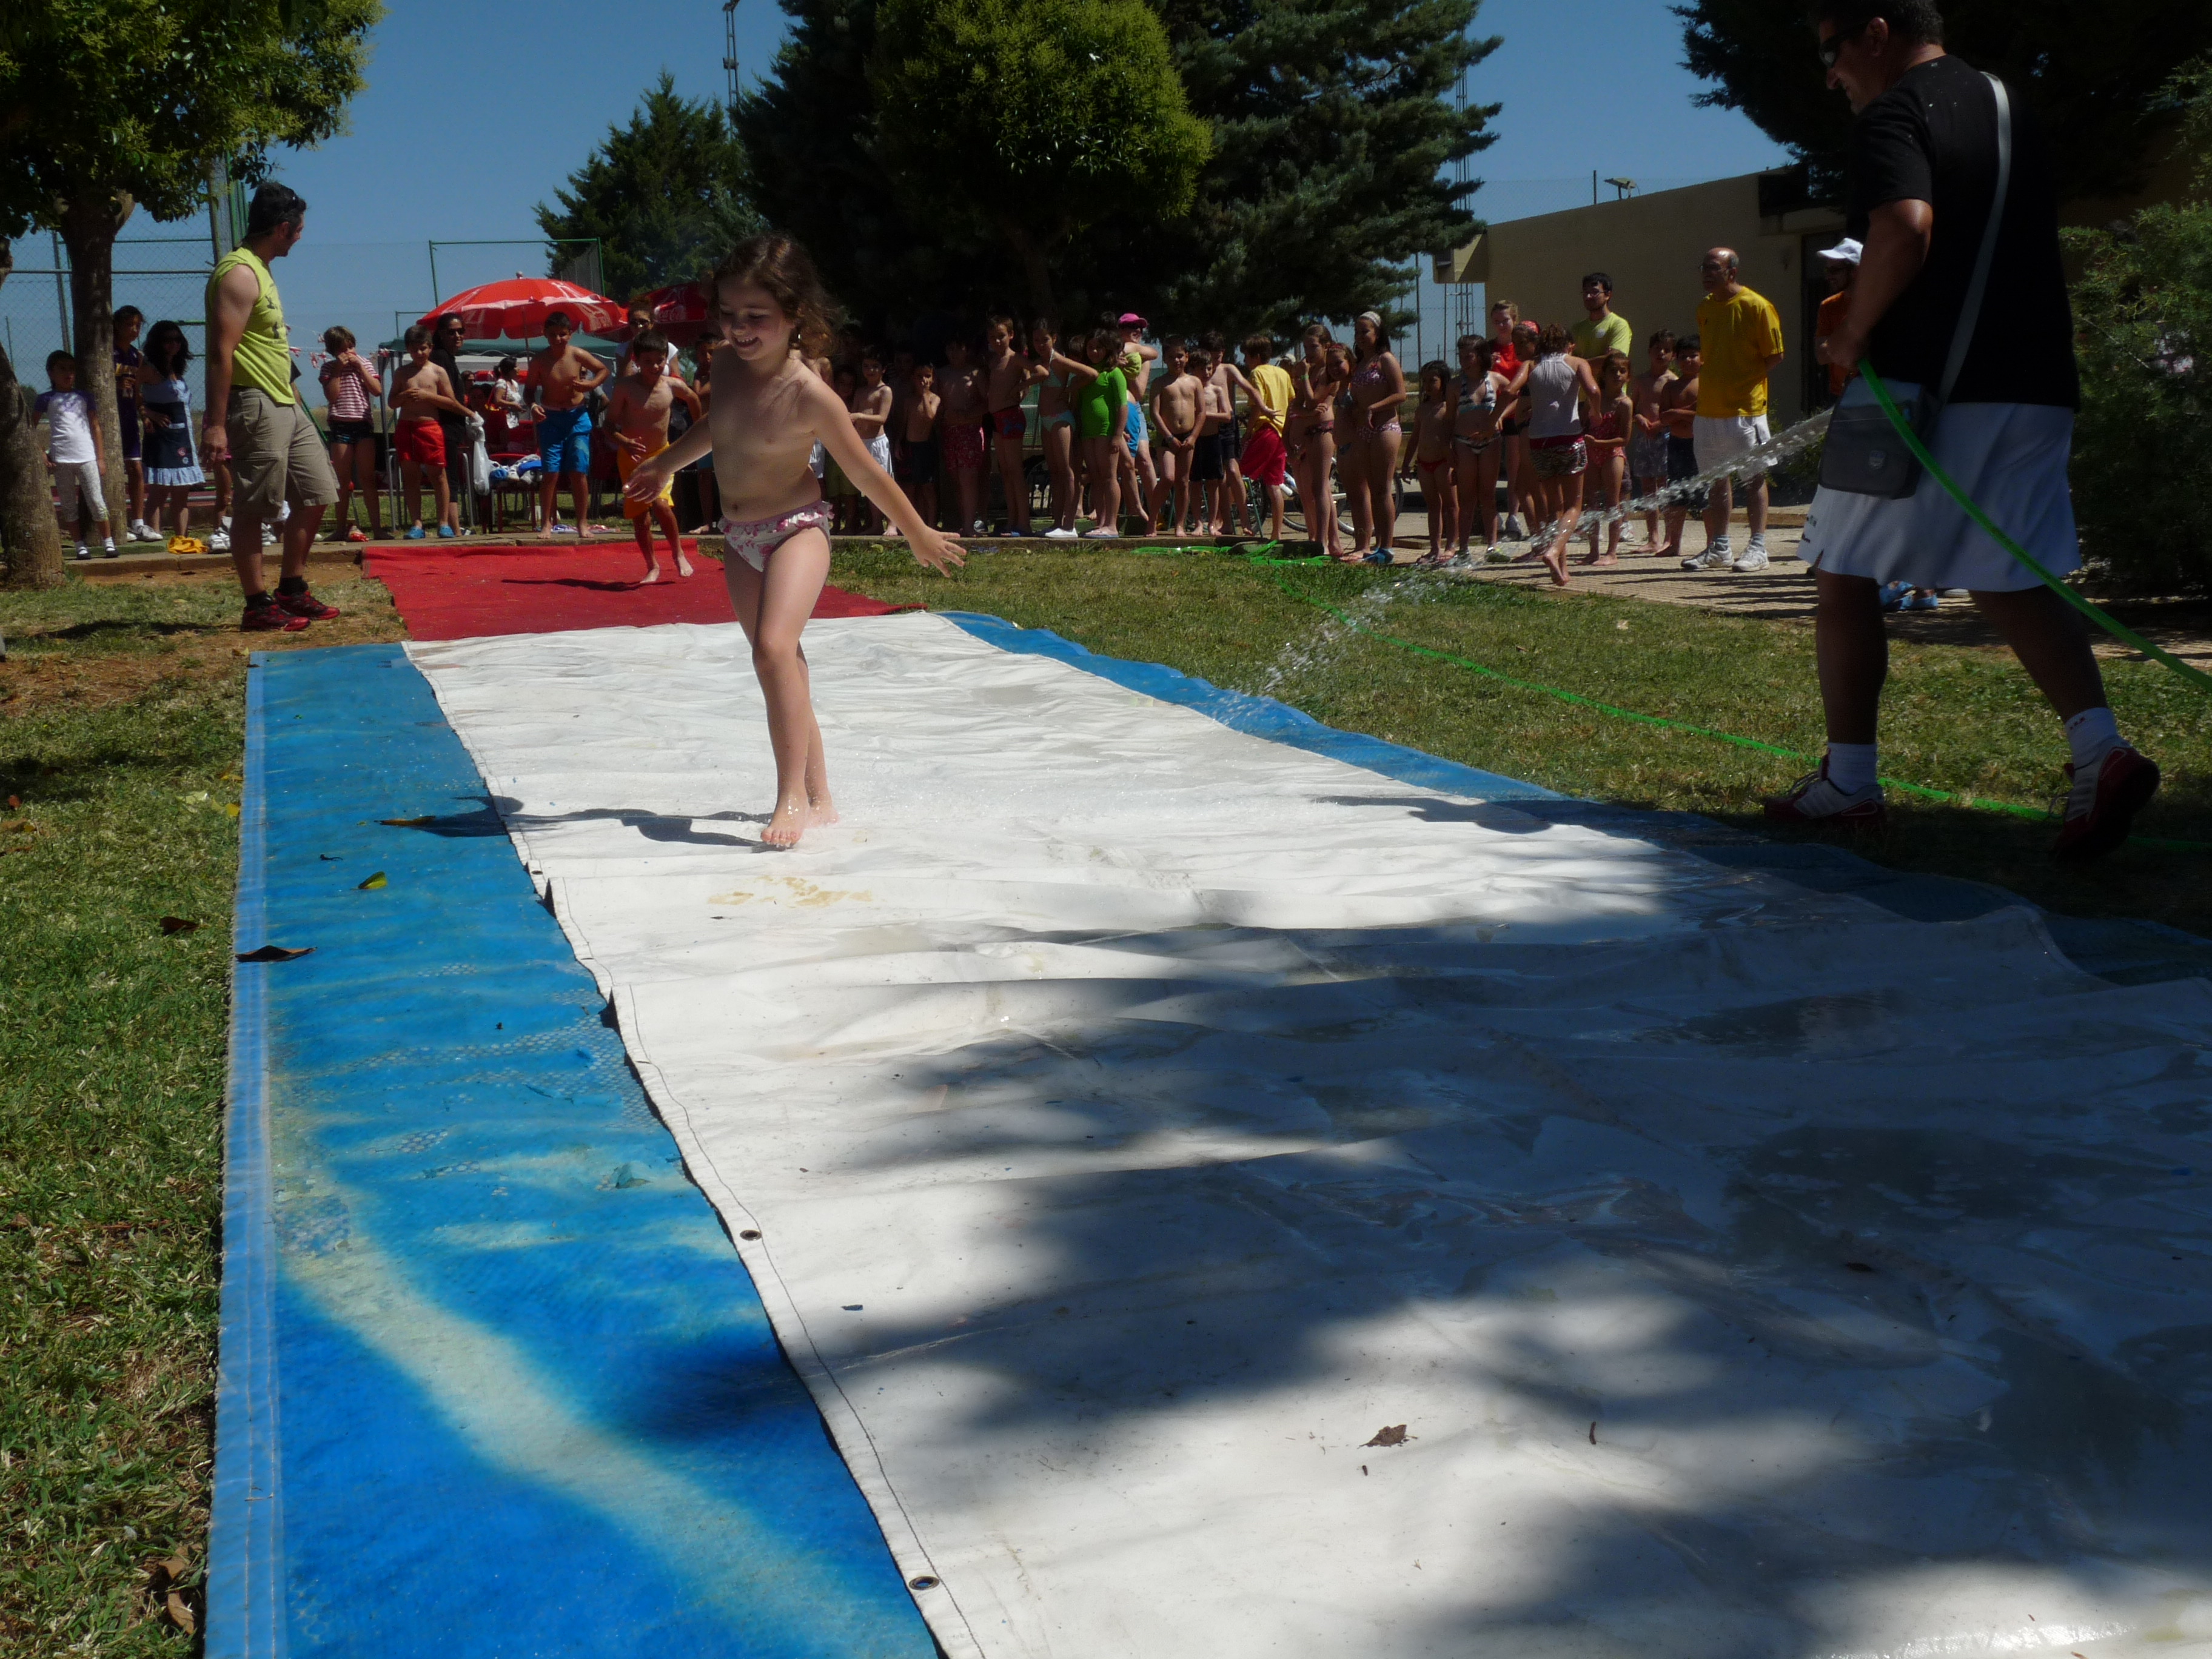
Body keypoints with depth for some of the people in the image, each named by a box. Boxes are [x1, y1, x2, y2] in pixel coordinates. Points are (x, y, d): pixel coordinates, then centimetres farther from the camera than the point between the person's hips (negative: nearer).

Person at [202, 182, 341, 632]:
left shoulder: (260, 271, 17)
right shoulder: (239, 274, -14)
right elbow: (220, 352, -20)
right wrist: (216, 424, -25)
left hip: (285, 406, 10)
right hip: (255, 408, -10)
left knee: (316, 496, 13)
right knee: (253, 509, -4)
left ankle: (292, 592, 21)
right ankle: (258, 607, 1)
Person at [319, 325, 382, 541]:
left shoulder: (364, 364, 9)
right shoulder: (329, 368, 5)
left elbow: (378, 390, -2)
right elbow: (331, 396, -8)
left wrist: (360, 368, -6)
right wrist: (338, 370, -8)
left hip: (364, 425, 1)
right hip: (341, 426, -1)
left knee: (367, 478, -1)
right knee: (343, 481, 3)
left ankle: (377, 526, -4)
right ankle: (341, 527, 9)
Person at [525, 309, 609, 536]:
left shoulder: (578, 355, -5)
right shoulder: (539, 361, -5)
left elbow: (603, 370, 8)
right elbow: (529, 388, 5)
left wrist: (590, 385, -12)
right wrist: (533, 405, -16)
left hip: (577, 417, 0)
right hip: (550, 419, 0)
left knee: (578, 472, -1)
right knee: (550, 473, -5)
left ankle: (583, 523, 6)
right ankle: (548, 524, 1)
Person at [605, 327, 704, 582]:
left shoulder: (673, 386, -9)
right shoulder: (625, 387, -16)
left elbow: (693, 398, 14)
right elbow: (610, 423, -12)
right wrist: (624, 442, -31)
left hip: (661, 455, -1)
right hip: (631, 457, 1)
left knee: (660, 503, -23)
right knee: (639, 515, 6)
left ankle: (679, 553, -1)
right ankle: (652, 567, 22)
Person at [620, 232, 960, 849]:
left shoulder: (809, 396, -21)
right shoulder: (728, 367, -3)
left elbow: (867, 473, -12)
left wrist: (919, 536, -2)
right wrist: (664, 463, 33)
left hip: (795, 528, -7)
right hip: (740, 539, 7)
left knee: (775, 647, -27)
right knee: (777, 665, 9)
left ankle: (793, 797, -19)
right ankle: (817, 798, 18)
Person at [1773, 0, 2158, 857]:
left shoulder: (1893, 116, -9)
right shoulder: (2014, 110, 18)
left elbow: (1904, 229, -26)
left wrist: (1852, 335, -14)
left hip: (1923, 384, -7)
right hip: (2033, 384, 8)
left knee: (1843, 571, 7)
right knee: (2007, 577, 9)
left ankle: (1848, 780, 10)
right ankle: (2100, 749, -11)